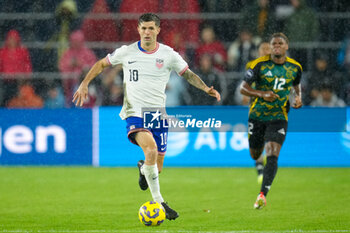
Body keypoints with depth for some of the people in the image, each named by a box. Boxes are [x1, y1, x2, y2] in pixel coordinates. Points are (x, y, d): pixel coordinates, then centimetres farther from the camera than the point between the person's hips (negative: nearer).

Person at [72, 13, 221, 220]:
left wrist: (206, 89, -9)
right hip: (134, 113, -3)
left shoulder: (168, 55, 1)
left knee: (157, 169, 6)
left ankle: (143, 168, 46)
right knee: (151, 149, -31)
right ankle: (158, 202, -24)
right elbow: (101, 64, 14)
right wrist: (85, 84, 7)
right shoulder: (126, 52, 0)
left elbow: (188, 74, 7)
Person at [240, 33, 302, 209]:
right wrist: (262, 94, -23)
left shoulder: (295, 67, 1)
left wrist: (298, 97, 1)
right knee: (255, 155, 12)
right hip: (257, 115, 0)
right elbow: (243, 88, -7)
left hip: (279, 117, 0)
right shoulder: (259, 65, -9)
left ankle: (262, 195, -20)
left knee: (272, 156, -18)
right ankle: (260, 169, 50)